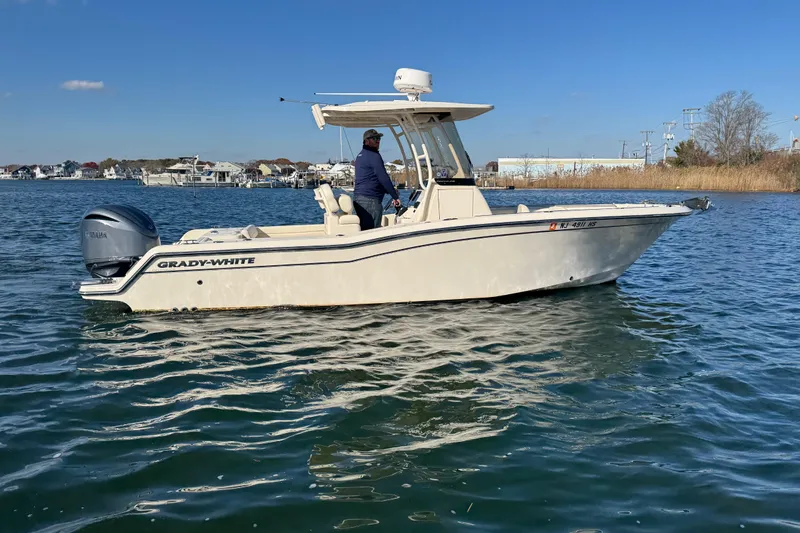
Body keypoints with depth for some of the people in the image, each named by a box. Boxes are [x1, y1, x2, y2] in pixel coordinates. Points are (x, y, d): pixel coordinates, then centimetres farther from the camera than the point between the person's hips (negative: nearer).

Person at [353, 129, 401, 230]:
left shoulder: (360, 156, 21)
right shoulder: (373, 156, -11)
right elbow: (384, 178, -17)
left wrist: (391, 190, 22)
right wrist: (395, 196, -12)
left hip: (358, 198, 10)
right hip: (370, 200, -10)